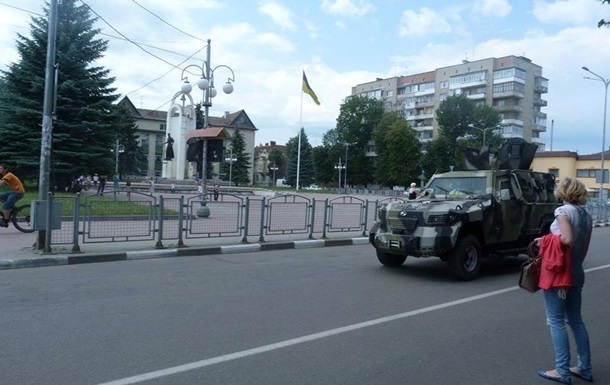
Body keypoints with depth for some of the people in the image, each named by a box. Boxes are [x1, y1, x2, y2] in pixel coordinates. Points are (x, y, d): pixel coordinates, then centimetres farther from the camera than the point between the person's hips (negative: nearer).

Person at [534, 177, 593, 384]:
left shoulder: (564, 211, -13)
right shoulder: (587, 216, 9)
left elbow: (567, 239, -24)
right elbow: (584, 248, 12)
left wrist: (546, 240, -8)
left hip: (558, 272, -8)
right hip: (577, 272, 8)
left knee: (556, 321, 0)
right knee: (576, 320, 17)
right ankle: (584, 368, 23)